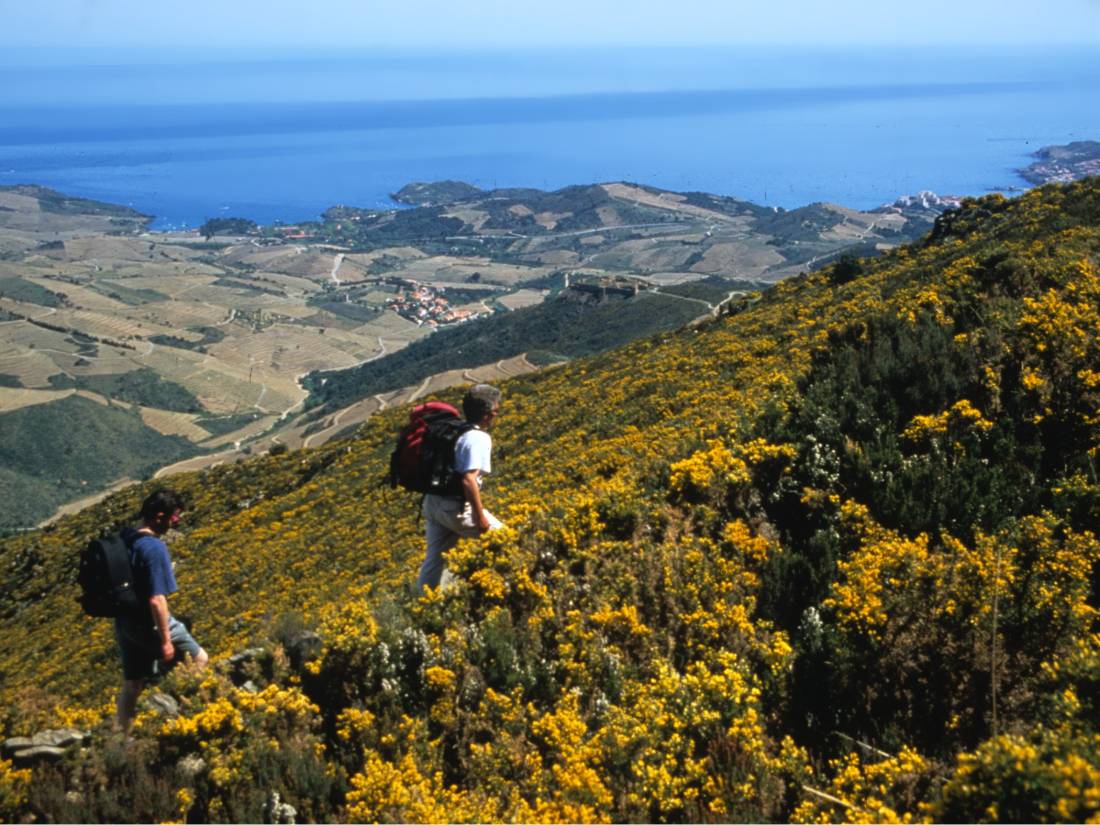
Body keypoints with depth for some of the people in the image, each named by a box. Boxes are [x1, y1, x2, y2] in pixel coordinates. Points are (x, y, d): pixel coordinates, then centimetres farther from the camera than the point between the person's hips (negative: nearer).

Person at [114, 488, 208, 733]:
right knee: (200, 659, 11)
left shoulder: (124, 538, 2)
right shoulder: (154, 548, -23)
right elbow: (157, 600, -24)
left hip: (124, 623, 8)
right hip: (148, 625, -8)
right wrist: (165, 641, -18)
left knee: (131, 685, 17)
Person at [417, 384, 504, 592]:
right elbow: (469, 480, -24)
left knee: (435, 557, 16)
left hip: (432, 502, 8)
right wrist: (481, 518, -18)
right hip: (455, 508, -8)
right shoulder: (479, 438, -15)